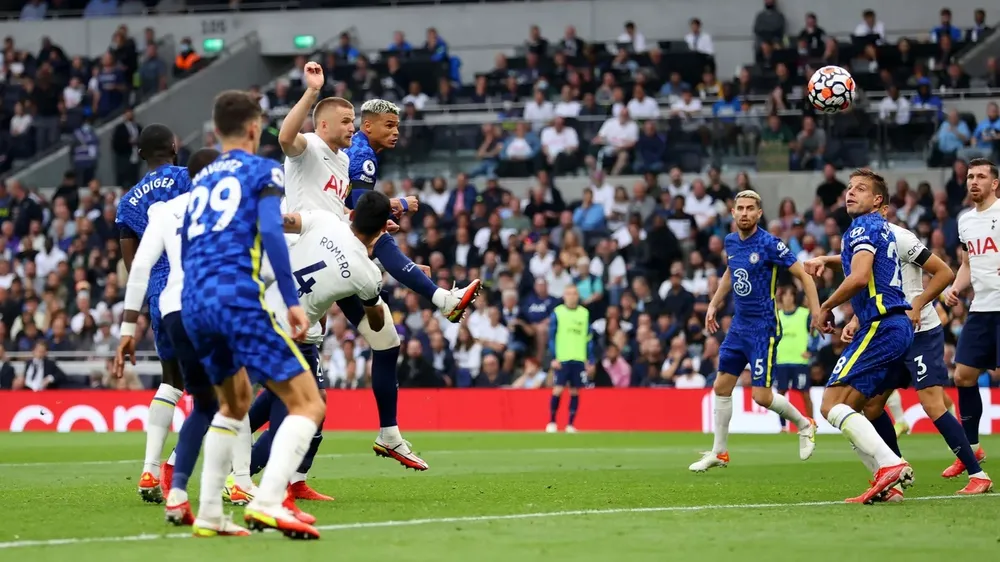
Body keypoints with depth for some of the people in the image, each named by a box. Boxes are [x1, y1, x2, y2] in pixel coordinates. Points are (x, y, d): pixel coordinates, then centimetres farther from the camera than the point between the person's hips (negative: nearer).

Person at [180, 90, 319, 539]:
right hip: (238, 296, -7)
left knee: (235, 402, 28)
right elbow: (271, 232, -11)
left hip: (193, 302, 7)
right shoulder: (263, 171, 5)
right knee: (308, 403, -5)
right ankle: (268, 503, -25)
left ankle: (209, 515, 20)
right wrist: (292, 300, -14)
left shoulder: (201, 181, 24)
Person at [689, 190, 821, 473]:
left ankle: (804, 425, 18)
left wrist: (817, 314, -20)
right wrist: (714, 304, 23)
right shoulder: (731, 242, 5)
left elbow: (803, 275, -12)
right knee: (722, 387, 7)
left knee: (762, 395, -8)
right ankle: (719, 452, 18)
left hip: (763, 328, -7)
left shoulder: (770, 244, -16)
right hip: (739, 326, 7)